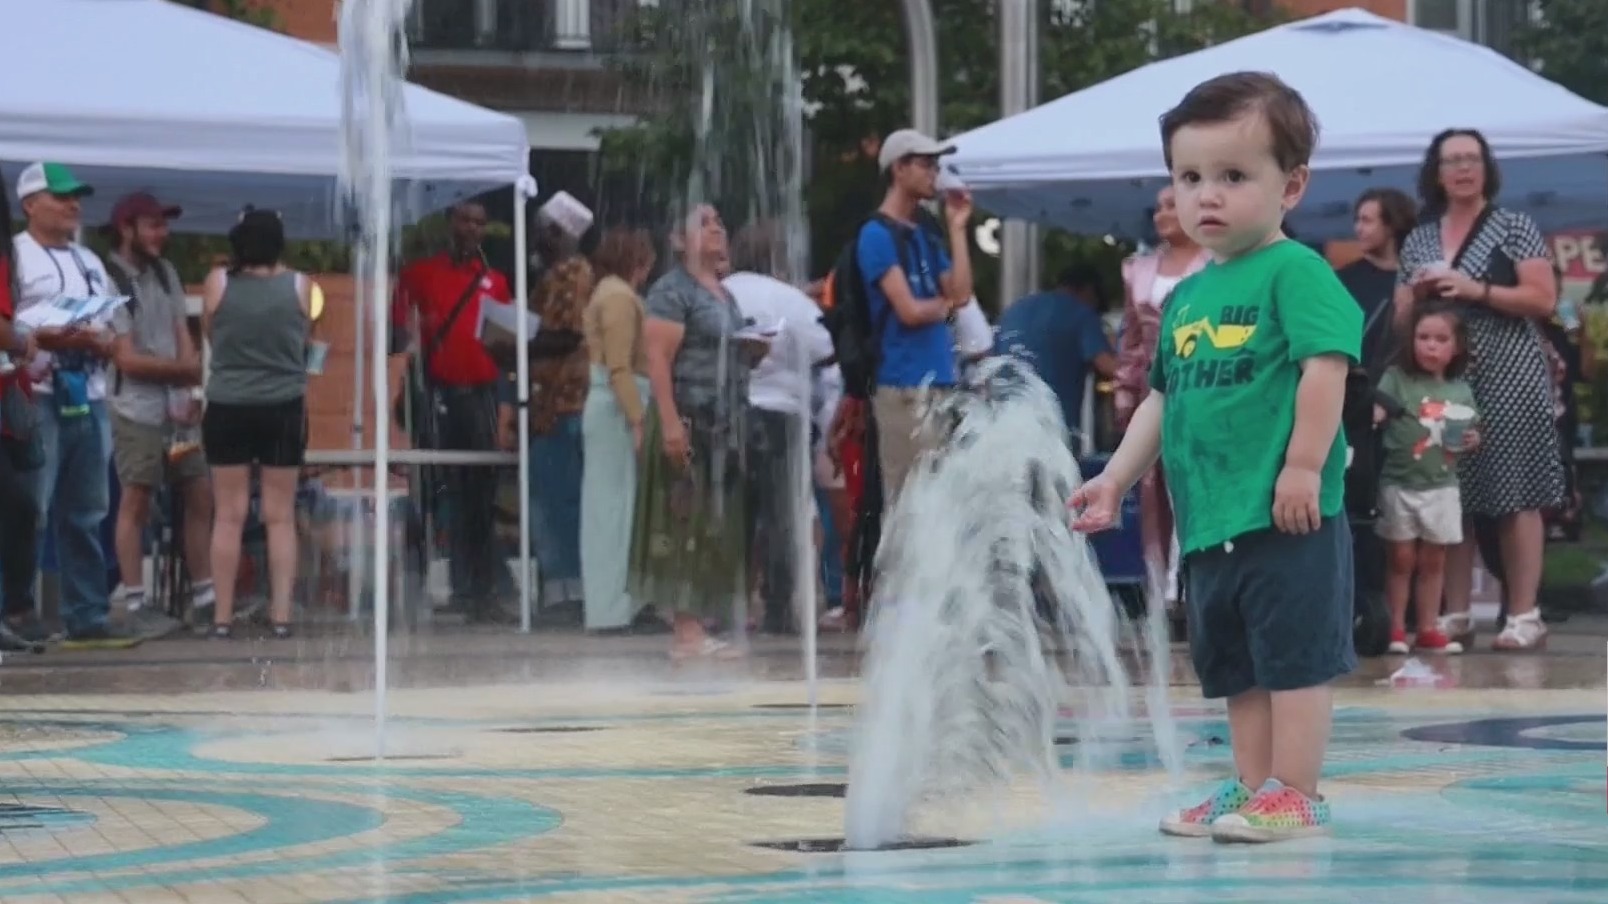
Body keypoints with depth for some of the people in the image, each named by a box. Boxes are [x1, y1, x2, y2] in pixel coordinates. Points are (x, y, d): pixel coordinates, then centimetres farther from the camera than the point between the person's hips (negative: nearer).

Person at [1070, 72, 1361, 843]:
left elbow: (1327, 367, -17)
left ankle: (1295, 794, 0)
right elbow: (1163, 398, 24)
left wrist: (1304, 465, -21)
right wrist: (1116, 480, 21)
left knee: (1295, 658, -3)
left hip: (1284, 519, -9)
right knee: (1237, 669, 13)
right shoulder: (1186, 297, 17)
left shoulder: (1294, 272, -9)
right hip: (1208, 522, 9)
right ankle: (1252, 787, 21)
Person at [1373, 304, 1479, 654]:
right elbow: (1377, 409, -20)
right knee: (1401, 558, 2)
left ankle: (1428, 629, 17)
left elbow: (1465, 436, 19)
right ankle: (1395, 628, 10)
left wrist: (1471, 441, -3)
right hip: (1399, 483, -4)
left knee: (1433, 560, 9)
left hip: (1441, 486, 4)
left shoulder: (1460, 391, 7)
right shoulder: (1398, 378, -6)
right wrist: (1371, 415, -42)